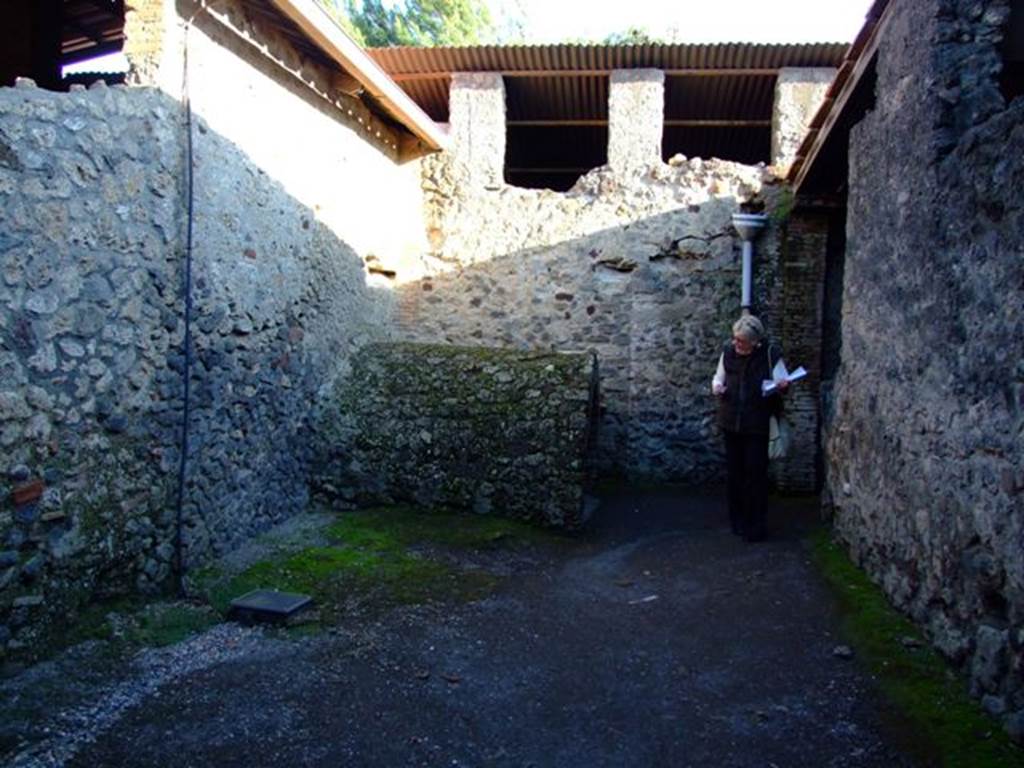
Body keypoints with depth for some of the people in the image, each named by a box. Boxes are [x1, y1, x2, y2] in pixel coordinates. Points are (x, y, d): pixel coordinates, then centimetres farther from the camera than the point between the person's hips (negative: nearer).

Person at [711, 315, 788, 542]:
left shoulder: (771, 354, -11)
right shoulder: (728, 351, -1)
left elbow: (782, 382, -2)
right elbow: (719, 376, 14)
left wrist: (782, 386, -24)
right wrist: (717, 386, -7)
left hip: (758, 425, -4)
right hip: (731, 421, 4)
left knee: (755, 474, 1)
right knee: (734, 472, 12)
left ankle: (754, 526, 13)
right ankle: (737, 521, 27)